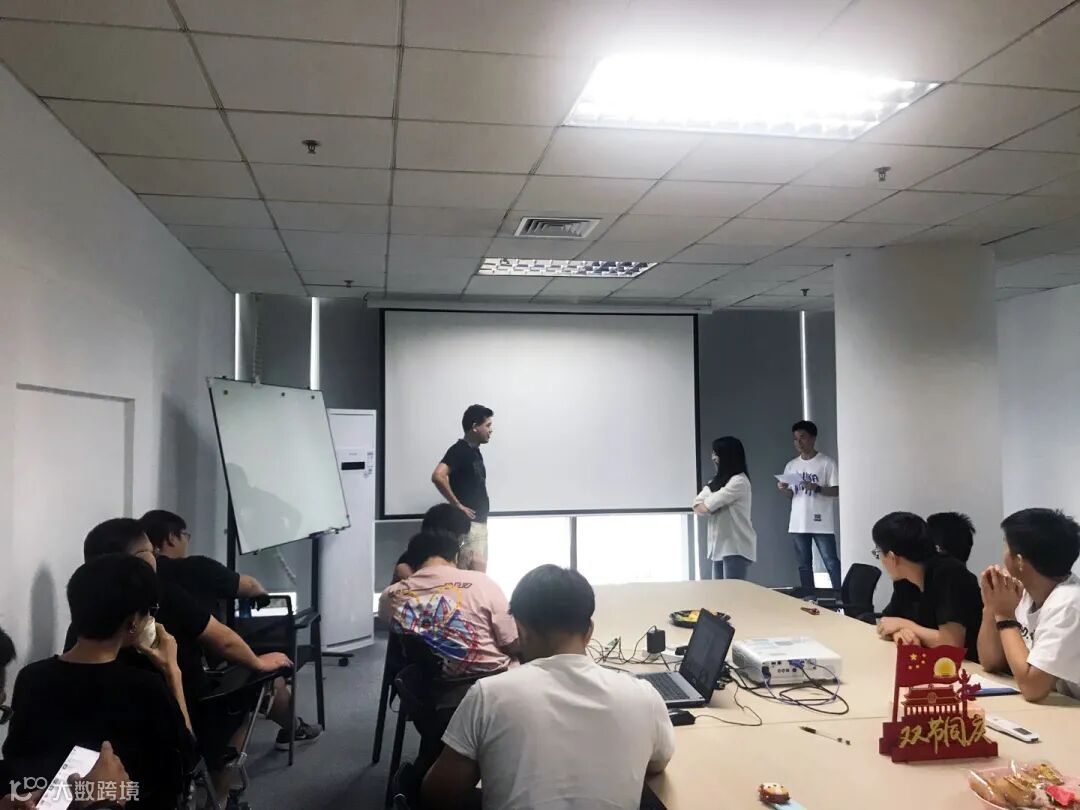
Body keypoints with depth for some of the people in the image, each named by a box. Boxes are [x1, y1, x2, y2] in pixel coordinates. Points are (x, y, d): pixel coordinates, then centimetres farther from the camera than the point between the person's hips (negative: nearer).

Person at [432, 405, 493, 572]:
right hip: (467, 524, -9)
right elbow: (438, 476, -28)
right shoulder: (459, 450, -14)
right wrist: (457, 505, -21)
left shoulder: (476, 452, 14)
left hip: (480, 523, 9)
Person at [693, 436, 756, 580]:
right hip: (718, 546, 8)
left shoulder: (739, 481, -13)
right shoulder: (716, 481, 15)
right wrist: (710, 503, -11)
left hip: (736, 548, -8)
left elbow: (705, 507, -16)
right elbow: (697, 507, 7)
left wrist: (705, 504, 5)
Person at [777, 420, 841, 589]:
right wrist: (784, 490, -8)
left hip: (821, 523, -5)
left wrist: (816, 488, -22)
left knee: (831, 563, -4)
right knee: (804, 565, 10)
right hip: (798, 523, 5)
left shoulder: (826, 463, -5)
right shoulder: (791, 465, 10)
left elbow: (836, 491, -6)